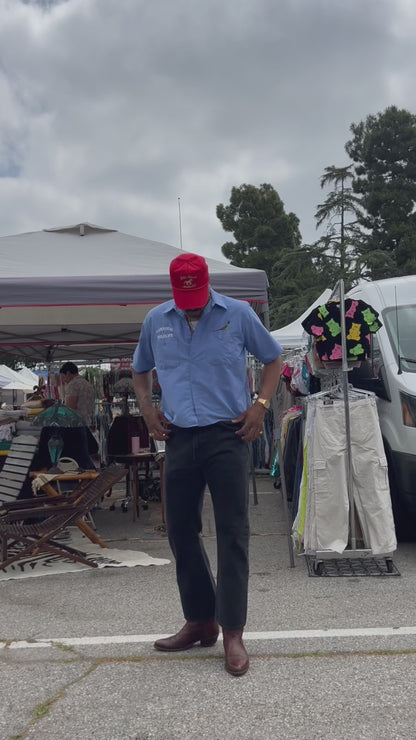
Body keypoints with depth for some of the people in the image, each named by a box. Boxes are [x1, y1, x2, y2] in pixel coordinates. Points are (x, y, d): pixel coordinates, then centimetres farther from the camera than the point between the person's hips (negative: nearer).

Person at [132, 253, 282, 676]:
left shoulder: (238, 314, -2)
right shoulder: (156, 320, 6)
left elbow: (273, 359, 9)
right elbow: (140, 370, 22)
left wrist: (261, 404, -5)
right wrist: (147, 408, 5)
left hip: (227, 436, -4)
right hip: (179, 438, 4)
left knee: (232, 533, -4)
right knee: (180, 530, 8)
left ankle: (232, 633, 3)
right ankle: (199, 621, 23)